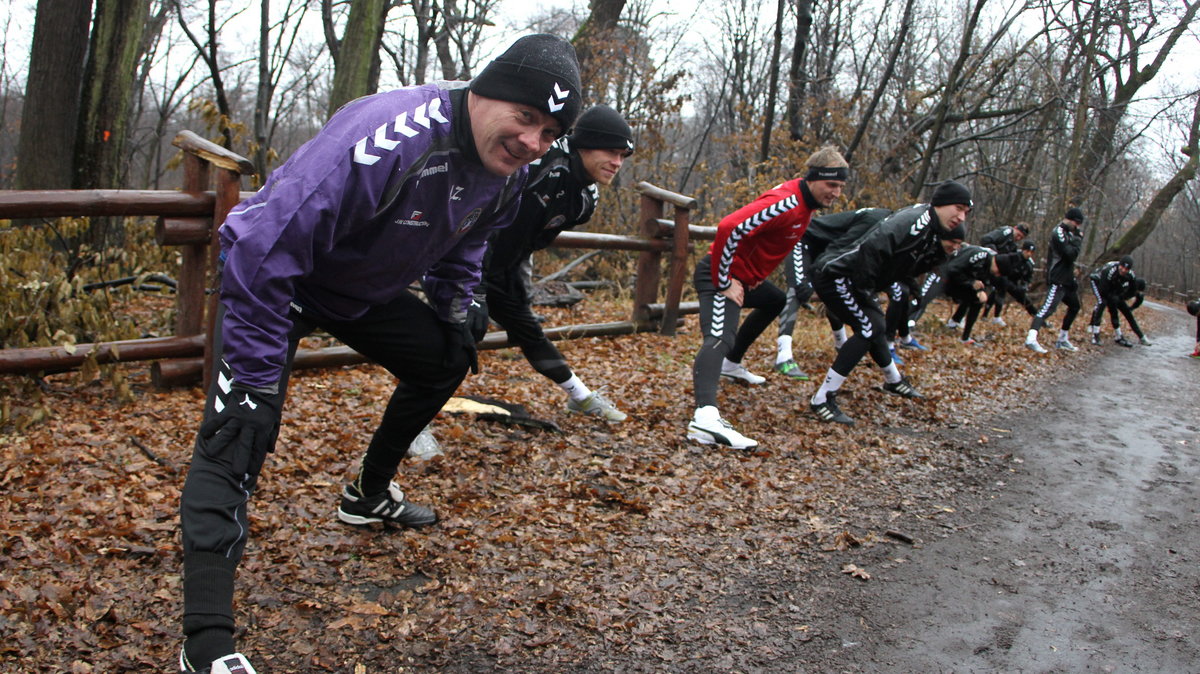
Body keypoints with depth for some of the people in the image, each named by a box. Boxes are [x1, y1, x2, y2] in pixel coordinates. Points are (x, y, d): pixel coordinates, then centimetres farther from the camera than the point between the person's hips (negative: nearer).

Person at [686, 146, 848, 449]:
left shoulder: (804, 202, 7)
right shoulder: (786, 203, -24)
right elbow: (729, 228, -33)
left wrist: (756, 275, 16)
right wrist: (725, 283, -24)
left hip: (746, 275, 11)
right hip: (722, 275, -11)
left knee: (775, 302, 36)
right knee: (720, 339, -31)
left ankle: (731, 364, 46)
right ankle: (706, 417, -51)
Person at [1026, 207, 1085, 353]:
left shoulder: (1068, 232, 16)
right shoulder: (1059, 233, -15)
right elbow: (1070, 254, -23)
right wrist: (1078, 239, -12)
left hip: (1067, 279, 10)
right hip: (1057, 279, -10)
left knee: (1074, 306, 19)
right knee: (1049, 307, -21)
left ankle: (1062, 339, 27)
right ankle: (1031, 339, -33)